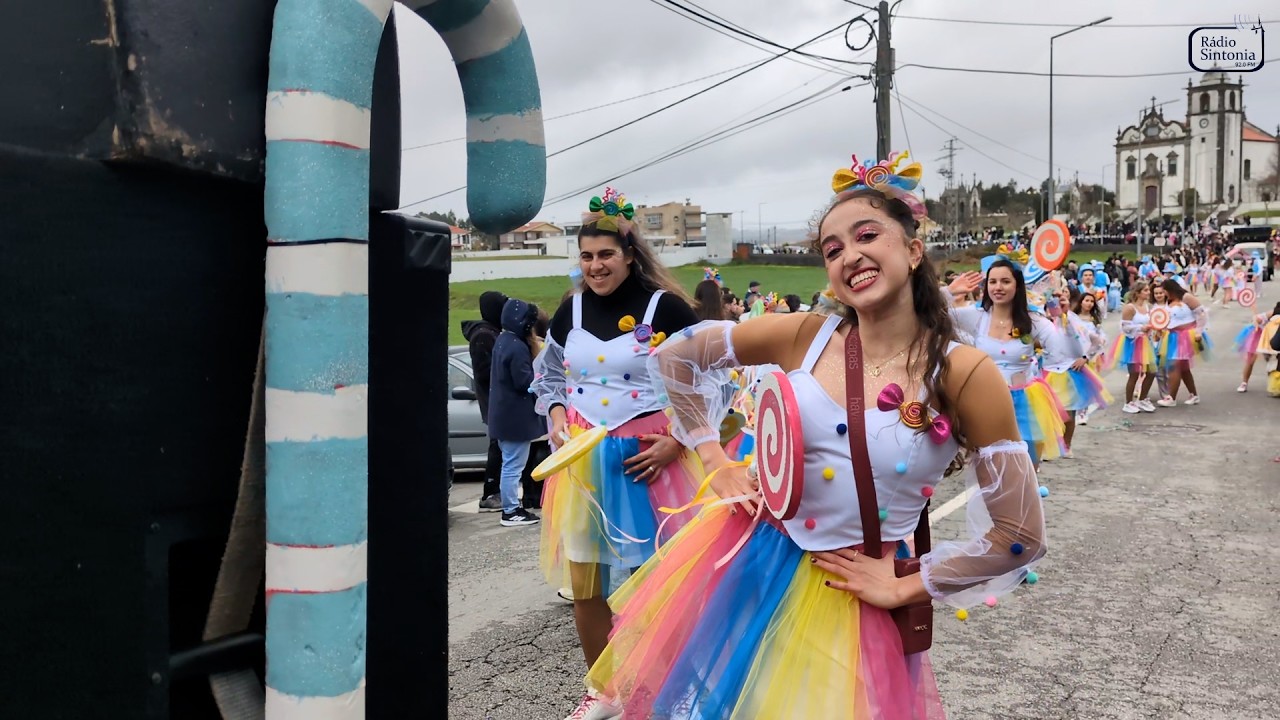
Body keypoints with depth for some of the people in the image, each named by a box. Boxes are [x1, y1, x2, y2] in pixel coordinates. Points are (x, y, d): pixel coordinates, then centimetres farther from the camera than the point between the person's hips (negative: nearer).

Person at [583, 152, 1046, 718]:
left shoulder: (965, 374, -15)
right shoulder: (803, 335, -8)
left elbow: (1020, 535, -10)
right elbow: (673, 357, 5)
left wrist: (904, 588, -8)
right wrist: (712, 455, 1)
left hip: (854, 591, -2)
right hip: (748, 557, 3)